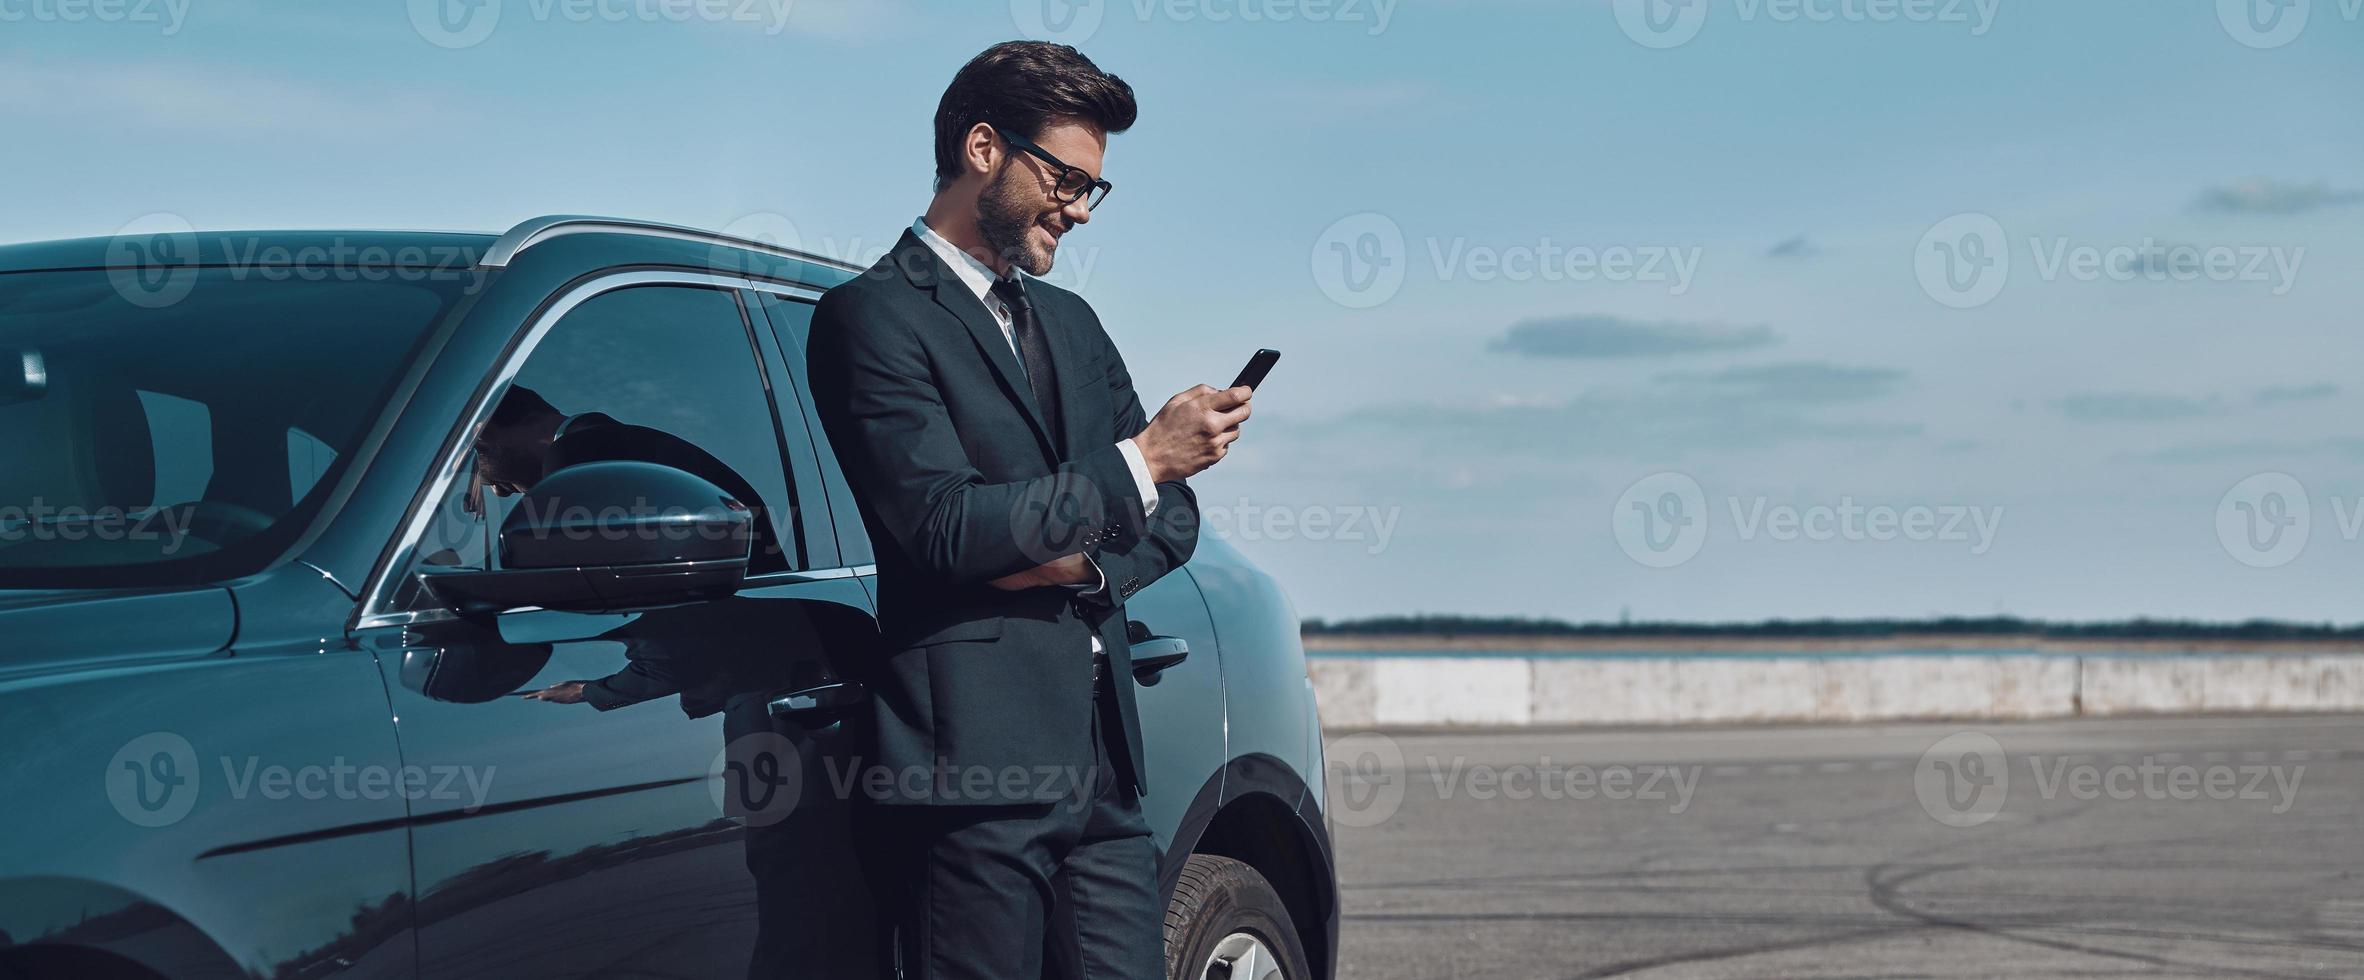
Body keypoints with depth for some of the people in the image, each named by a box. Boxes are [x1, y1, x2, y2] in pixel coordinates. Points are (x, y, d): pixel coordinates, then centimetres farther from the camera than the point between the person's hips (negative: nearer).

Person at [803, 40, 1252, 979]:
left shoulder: (1070, 323, 23)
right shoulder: (873, 315, -3)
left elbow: (1171, 517, 20)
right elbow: (945, 525, -14)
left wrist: (1086, 560, -2)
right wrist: (1139, 461, -11)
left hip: (1106, 759, 7)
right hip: (978, 754, -7)